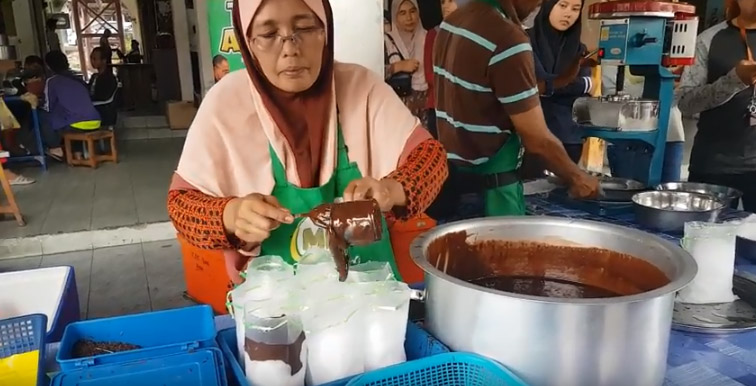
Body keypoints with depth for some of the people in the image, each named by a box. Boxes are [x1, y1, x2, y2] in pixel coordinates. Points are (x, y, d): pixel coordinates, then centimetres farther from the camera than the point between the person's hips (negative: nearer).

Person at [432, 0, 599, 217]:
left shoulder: (453, 21, 5)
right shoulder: (508, 40, -22)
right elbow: (537, 140, -18)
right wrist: (576, 178, -2)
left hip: (448, 170, 8)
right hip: (487, 184, -8)